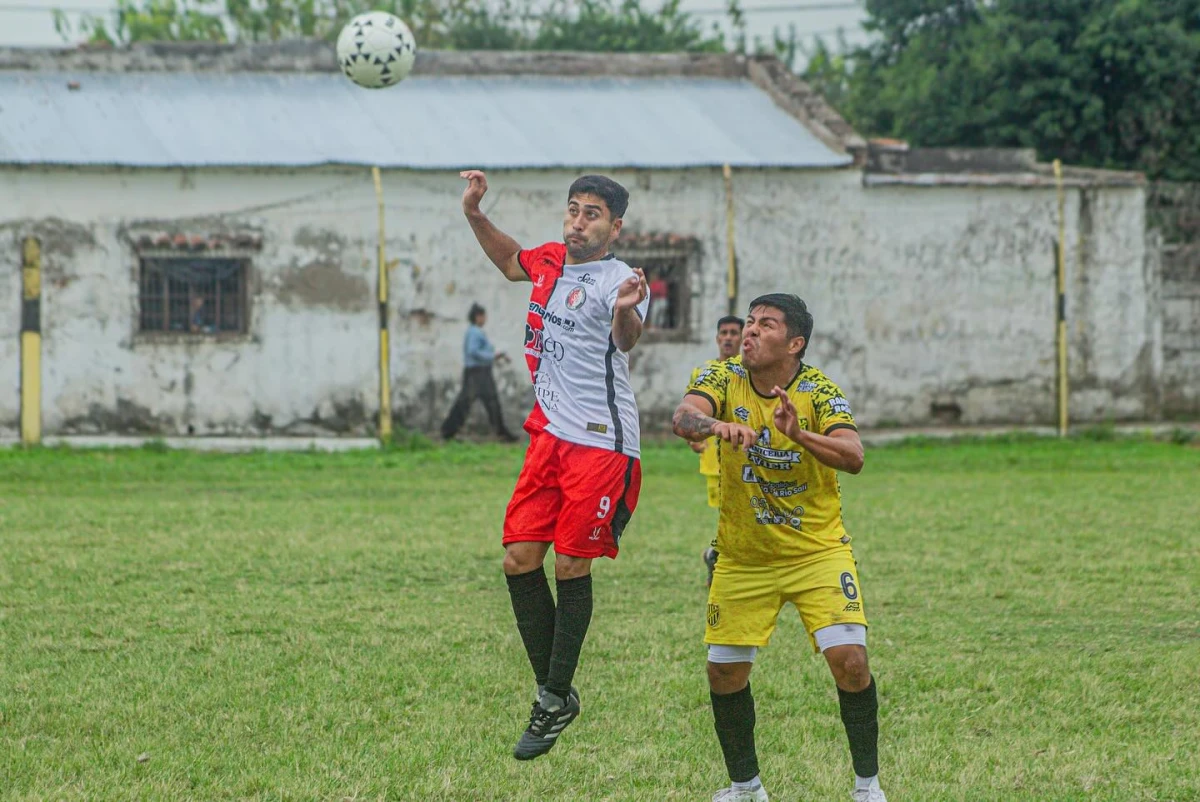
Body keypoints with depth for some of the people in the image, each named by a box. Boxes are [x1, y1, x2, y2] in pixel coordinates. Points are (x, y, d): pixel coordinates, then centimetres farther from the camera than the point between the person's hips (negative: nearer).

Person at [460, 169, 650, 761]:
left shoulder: (618, 279, -14)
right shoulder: (551, 260, 9)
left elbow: (627, 339, -36)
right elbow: (510, 261, 34)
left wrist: (626, 311, -59)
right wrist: (474, 215, 20)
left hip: (602, 443, -7)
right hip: (550, 434, 7)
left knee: (571, 567, -4)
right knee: (519, 560, 1)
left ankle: (556, 696, 9)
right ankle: (552, 692, 13)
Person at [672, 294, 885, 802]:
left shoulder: (818, 391, -14)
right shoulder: (725, 379, -9)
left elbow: (853, 457, -29)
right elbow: (683, 417, -28)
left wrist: (798, 434, -47)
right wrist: (716, 424, -51)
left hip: (818, 550, -2)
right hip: (742, 557, 2)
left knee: (849, 658, -16)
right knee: (724, 670, 2)